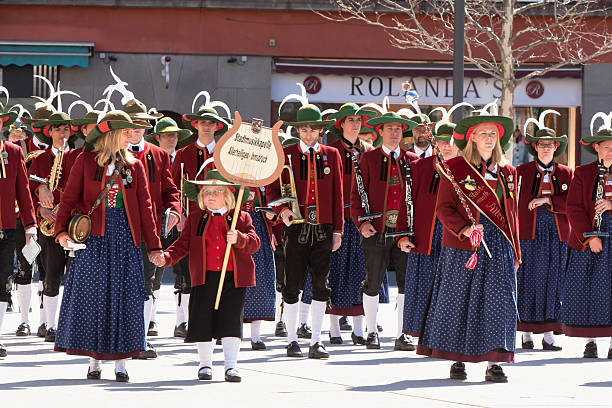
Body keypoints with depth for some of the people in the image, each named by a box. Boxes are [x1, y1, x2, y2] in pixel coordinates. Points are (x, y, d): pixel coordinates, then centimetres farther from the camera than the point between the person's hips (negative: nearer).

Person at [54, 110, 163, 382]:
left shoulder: (134, 166, 11)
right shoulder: (86, 161, 4)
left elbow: (145, 206, 9)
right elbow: (69, 199, 2)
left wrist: (153, 246, 4)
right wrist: (61, 230, -13)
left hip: (125, 237, 2)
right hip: (93, 236, -2)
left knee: (123, 296, -1)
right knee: (92, 294, -1)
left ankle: (120, 362, 5)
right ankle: (94, 360, 8)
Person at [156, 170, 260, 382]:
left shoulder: (241, 218, 6)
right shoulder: (195, 219, 10)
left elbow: (254, 243, -4)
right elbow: (183, 244, 8)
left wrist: (239, 239, -24)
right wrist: (167, 257, -9)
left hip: (234, 278, -1)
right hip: (204, 278, 1)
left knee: (231, 321, -3)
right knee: (203, 320, 2)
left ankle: (231, 366, 3)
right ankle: (205, 364, 18)